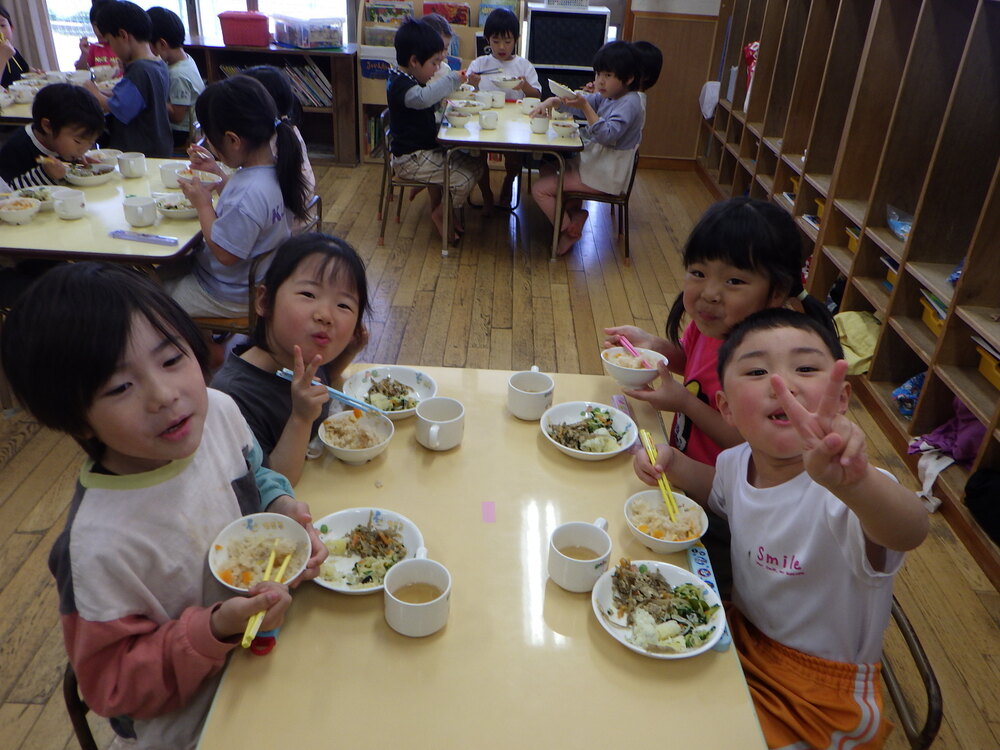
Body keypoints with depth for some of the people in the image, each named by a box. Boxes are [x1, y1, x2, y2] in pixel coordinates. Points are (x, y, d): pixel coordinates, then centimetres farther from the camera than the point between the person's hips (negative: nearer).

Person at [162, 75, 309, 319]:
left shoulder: (248, 195, -35)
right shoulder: (274, 168, -7)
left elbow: (225, 254, -27)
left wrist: (203, 205, -17)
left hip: (230, 297, -9)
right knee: (163, 268, 24)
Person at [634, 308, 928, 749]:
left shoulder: (855, 488, -30)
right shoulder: (738, 461, -9)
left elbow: (910, 531, -52)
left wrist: (852, 482, -74)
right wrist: (671, 461, -6)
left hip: (821, 694, -5)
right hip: (744, 637, 5)